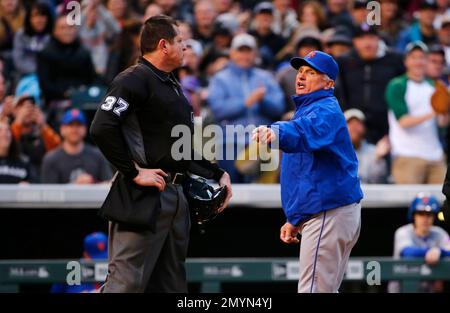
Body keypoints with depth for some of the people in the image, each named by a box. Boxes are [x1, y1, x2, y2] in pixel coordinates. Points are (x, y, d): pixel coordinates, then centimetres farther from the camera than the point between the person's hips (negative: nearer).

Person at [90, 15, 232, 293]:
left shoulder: (172, 85, 21)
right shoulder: (134, 81, -10)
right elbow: (102, 129, -23)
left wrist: (218, 174, 17)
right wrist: (134, 173, -21)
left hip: (176, 196, 10)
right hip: (144, 198, -10)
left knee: (172, 285, 11)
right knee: (127, 283, -13)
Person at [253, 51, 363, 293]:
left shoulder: (325, 111, -11)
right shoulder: (306, 109, 22)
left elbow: (306, 131, -37)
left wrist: (277, 133, -57)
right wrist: (295, 219, 25)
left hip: (328, 212, -11)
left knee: (313, 289, -16)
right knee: (326, 290, 16)